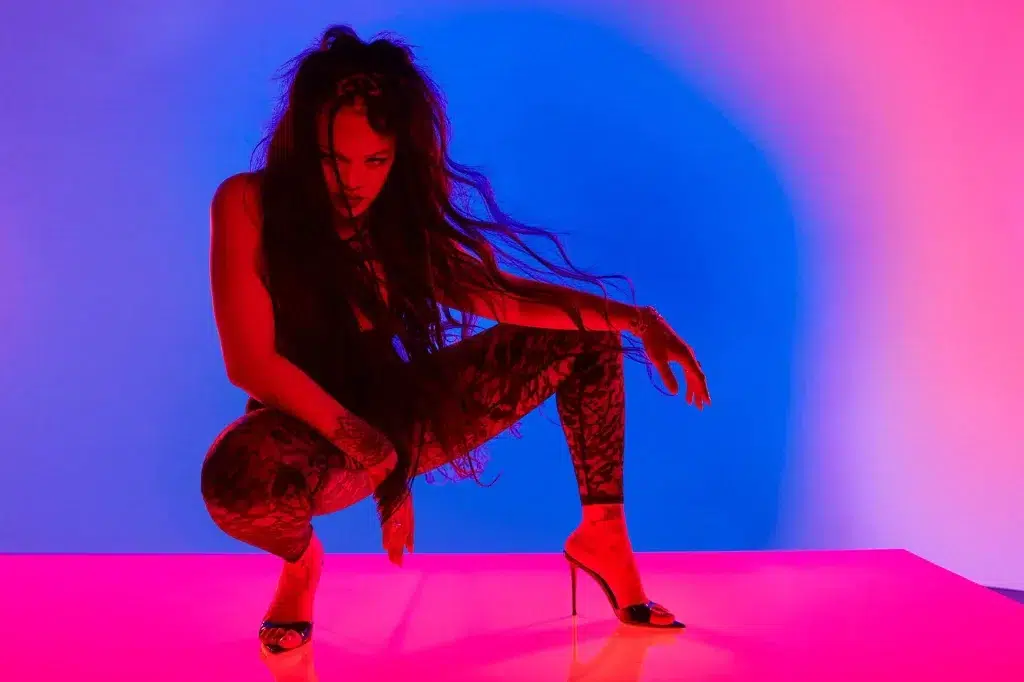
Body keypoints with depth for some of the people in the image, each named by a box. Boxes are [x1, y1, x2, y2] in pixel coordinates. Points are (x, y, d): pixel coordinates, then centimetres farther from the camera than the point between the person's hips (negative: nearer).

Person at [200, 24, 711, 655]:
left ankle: (602, 533, 1)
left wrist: (634, 318, -15)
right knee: (238, 476, -42)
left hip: (402, 419, 5)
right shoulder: (248, 203, -14)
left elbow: (495, 294, -6)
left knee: (586, 332, -4)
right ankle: (302, 559, -5)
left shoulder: (400, 212, -1)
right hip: (316, 429, -4)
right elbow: (250, 361, -19)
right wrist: (366, 447, -22)